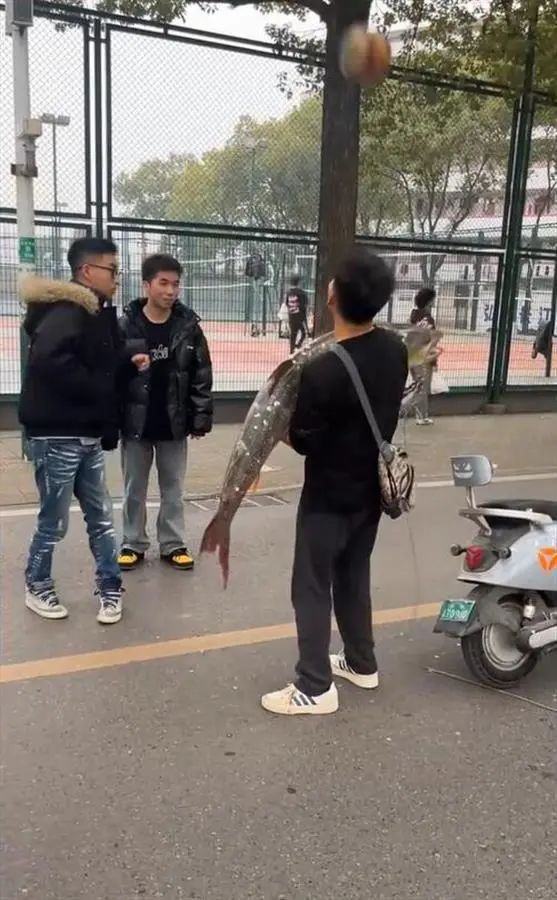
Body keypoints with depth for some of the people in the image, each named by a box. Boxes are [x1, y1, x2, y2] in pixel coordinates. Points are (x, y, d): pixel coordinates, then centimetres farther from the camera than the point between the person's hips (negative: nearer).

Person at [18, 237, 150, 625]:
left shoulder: (97, 313, 13)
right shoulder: (64, 312, -17)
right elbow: (50, 362, -33)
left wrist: (128, 361, 1)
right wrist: (97, 388, -20)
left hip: (86, 436, 9)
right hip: (57, 435, -9)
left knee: (101, 517, 12)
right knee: (55, 522, 6)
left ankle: (110, 589, 24)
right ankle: (38, 586, 27)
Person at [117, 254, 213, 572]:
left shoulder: (188, 326, -3)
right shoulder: (126, 326, -8)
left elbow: (202, 375, 0)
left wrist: (201, 417, -4)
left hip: (174, 424, 1)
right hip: (136, 423, -1)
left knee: (173, 488, 12)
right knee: (135, 488, 11)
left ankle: (174, 544, 24)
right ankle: (134, 544, 25)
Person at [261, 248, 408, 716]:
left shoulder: (322, 371, -28)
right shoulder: (396, 349, -5)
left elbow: (303, 441, -16)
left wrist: (292, 417, 3)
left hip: (329, 495, -7)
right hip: (371, 487, 7)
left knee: (312, 588, 6)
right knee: (354, 578, 22)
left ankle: (315, 688, 14)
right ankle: (362, 663, 36)